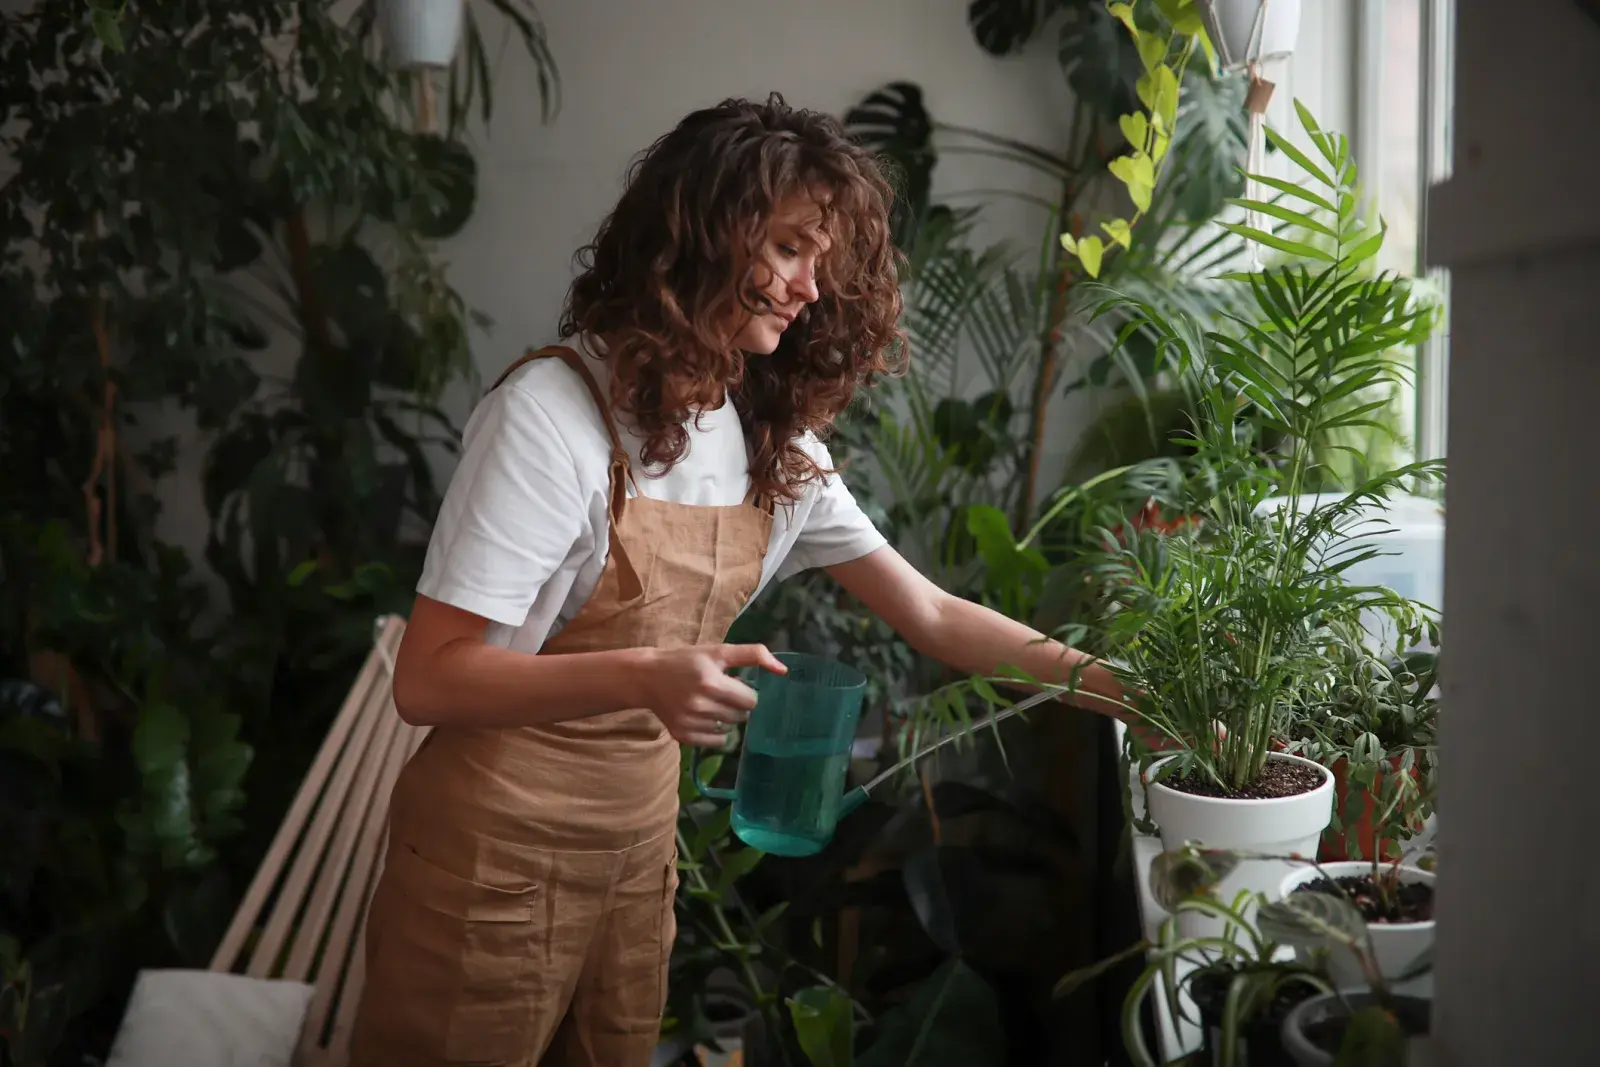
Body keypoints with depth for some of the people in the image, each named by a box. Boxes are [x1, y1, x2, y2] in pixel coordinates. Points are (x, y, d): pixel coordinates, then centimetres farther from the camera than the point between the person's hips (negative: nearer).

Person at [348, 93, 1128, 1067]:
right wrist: (641, 676, -35)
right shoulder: (554, 409, -18)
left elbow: (930, 616, 7)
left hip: (642, 841, 6)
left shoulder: (778, 442, 3)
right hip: (501, 853, -6)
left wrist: (1112, 685, -2)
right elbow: (430, 680, -22)